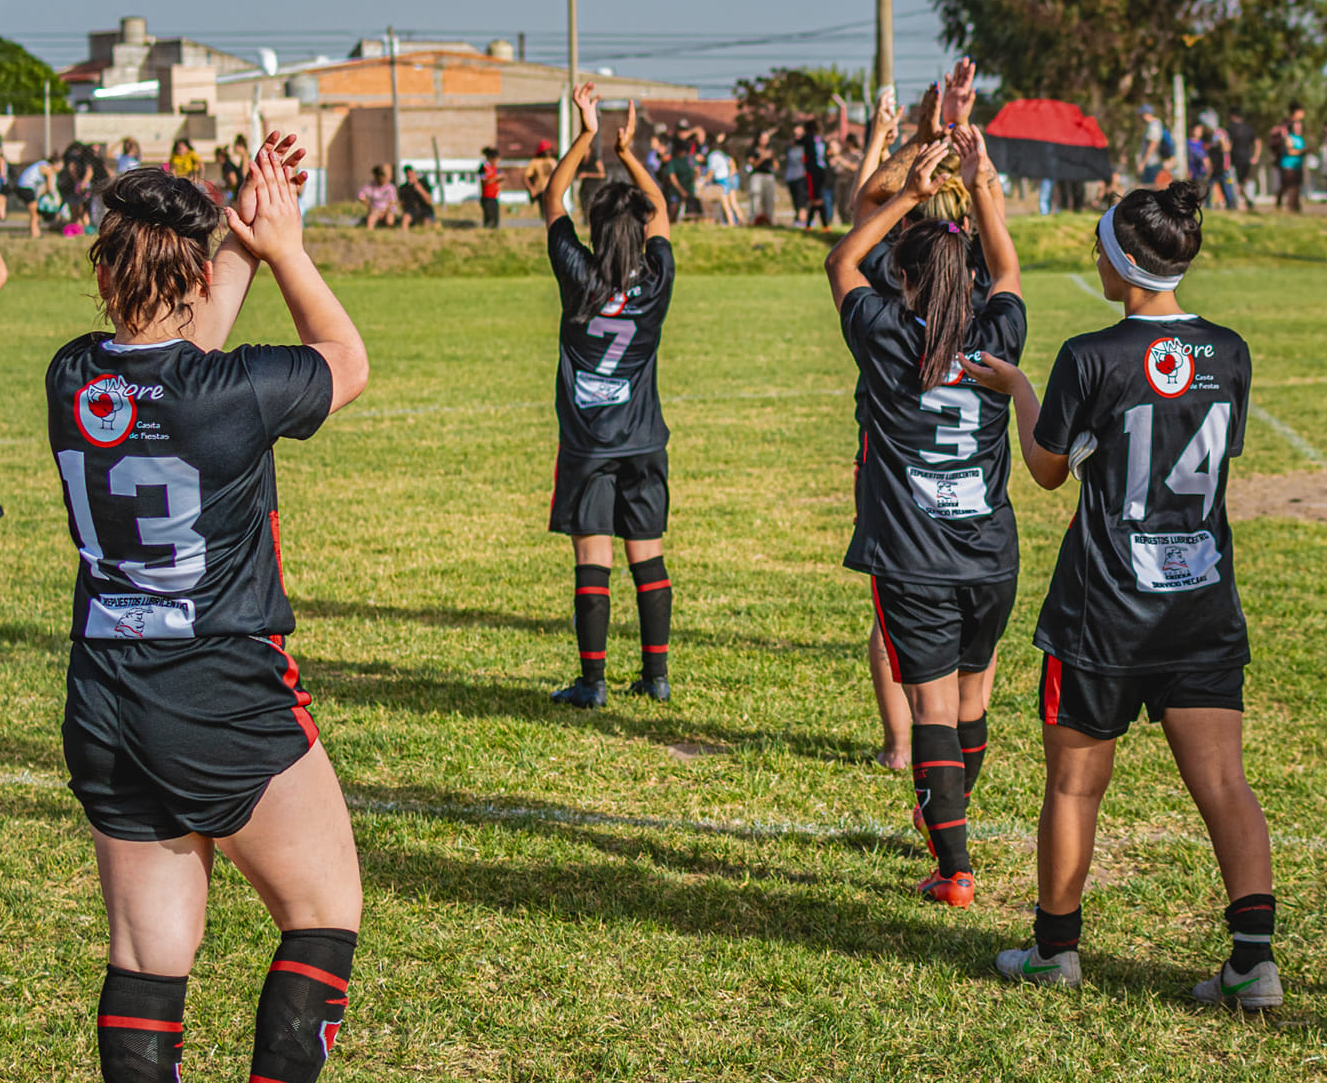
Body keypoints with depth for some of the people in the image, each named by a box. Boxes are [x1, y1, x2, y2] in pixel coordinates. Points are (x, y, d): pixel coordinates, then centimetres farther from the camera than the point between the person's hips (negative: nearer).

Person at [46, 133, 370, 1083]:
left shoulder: (72, 380, -2)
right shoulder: (238, 393, -17)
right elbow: (348, 361, 5)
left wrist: (244, 248, 24)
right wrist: (281, 247, 14)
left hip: (102, 706, 6)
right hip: (228, 702, -5)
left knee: (146, 949, 10)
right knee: (324, 914, 10)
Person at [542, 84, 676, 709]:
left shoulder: (579, 278, -11)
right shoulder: (657, 281, -5)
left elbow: (551, 202, 1)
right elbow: (660, 210, 13)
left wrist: (586, 137, 1)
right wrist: (626, 150, 12)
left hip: (587, 445, -3)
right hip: (643, 443, 3)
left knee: (591, 558, -3)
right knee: (647, 554, 8)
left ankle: (592, 681, -3)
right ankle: (655, 674, 12)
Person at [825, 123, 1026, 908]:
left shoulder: (885, 337, -8)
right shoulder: (998, 340, -2)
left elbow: (841, 261, 11)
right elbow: (1008, 269, 20)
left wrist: (910, 195, 8)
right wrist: (983, 185, 19)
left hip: (912, 563, -3)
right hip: (991, 557, 3)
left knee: (931, 706, -2)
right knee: (970, 695, 20)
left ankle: (954, 867, -7)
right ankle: (950, 816, 40)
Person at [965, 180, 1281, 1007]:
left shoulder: (1092, 359, -13)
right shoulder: (1228, 355, 0)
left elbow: (1048, 468, 0)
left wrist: (1018, 389, 17)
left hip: (1103, 613, -3)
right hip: (1205, 605, 4)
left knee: (1075, 785, 12)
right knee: (1225, 783, 1)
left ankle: (1057, 945, 25)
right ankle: (1254, 955, -9)